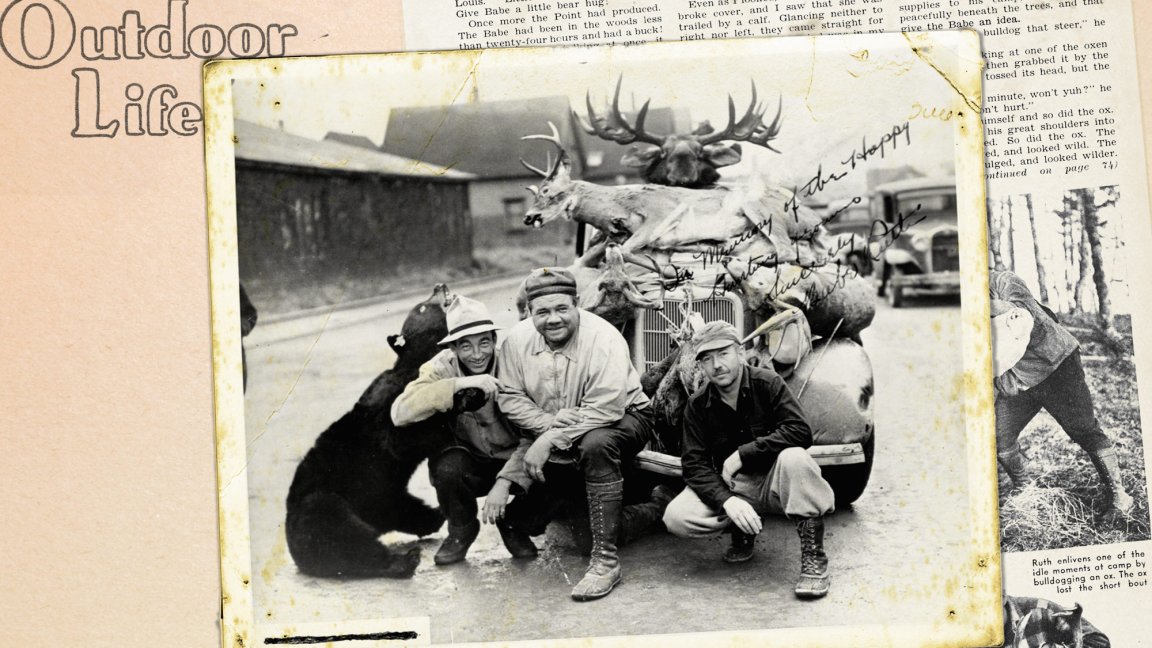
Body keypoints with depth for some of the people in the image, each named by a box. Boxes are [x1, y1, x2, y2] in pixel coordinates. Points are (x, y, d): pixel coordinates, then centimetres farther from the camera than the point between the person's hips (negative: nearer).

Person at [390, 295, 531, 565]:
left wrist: (505, 482, -32)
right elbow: (400, 413, -29)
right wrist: (459, 384, -37)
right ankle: (461, 530, 1)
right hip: (475, 464, 1)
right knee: (446, 466, -31)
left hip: (516, 461, -1)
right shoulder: (443, 366, -14)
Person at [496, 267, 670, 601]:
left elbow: (604, 411, -30)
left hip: (622, 419, -6)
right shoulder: (518, 339, -10)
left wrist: (550, 440, -32)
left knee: (596, 444, -41)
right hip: (548, 433, 6)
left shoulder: (604, 339, -26)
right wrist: (548, 422, -23)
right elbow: (510, 397, -7)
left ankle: (605, 561, -33)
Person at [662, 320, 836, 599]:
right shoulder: (697, 405, -3)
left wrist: (743, 454, -23)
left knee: (794, 458, -38)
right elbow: (695, 464, -9)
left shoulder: (767, 383, -10)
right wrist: (726, 500, -27)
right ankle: (741, 530, 5)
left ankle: (813, 557, -27)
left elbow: (800, 432, -21)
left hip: (775, 482, -2)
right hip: (732, 486, 2)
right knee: (676, 517, -24)